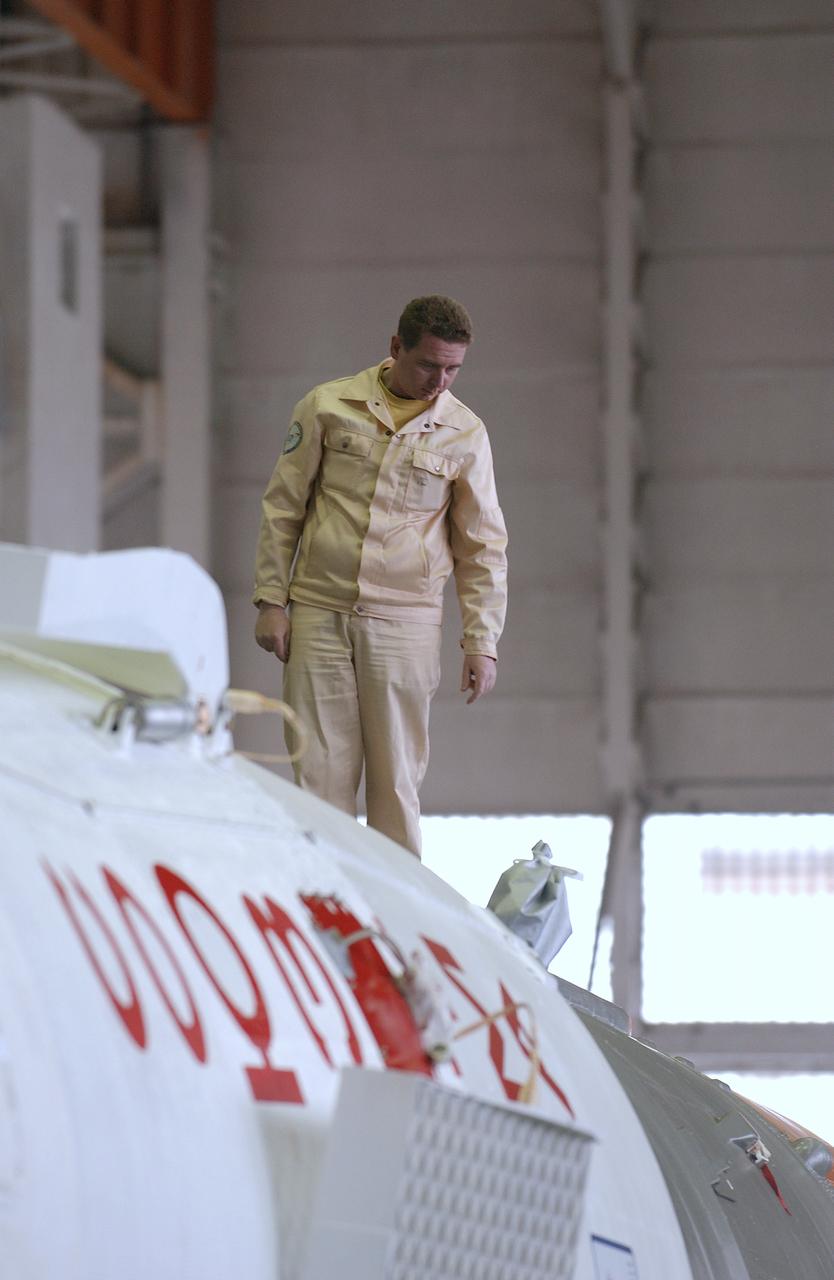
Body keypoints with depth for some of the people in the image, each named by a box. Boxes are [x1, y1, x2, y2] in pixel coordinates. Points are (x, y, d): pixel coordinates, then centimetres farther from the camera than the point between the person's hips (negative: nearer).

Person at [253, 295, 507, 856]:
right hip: (319, 614, 0)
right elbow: (283, 507, 9)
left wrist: (482, 641, 2)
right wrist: (272, 599, 4)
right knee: (321, 770, -2)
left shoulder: (464, 433, 5)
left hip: (405, 622, 0)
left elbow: (484, 546, 8)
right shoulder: (329, 406, 4)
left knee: (397, 777, -1)